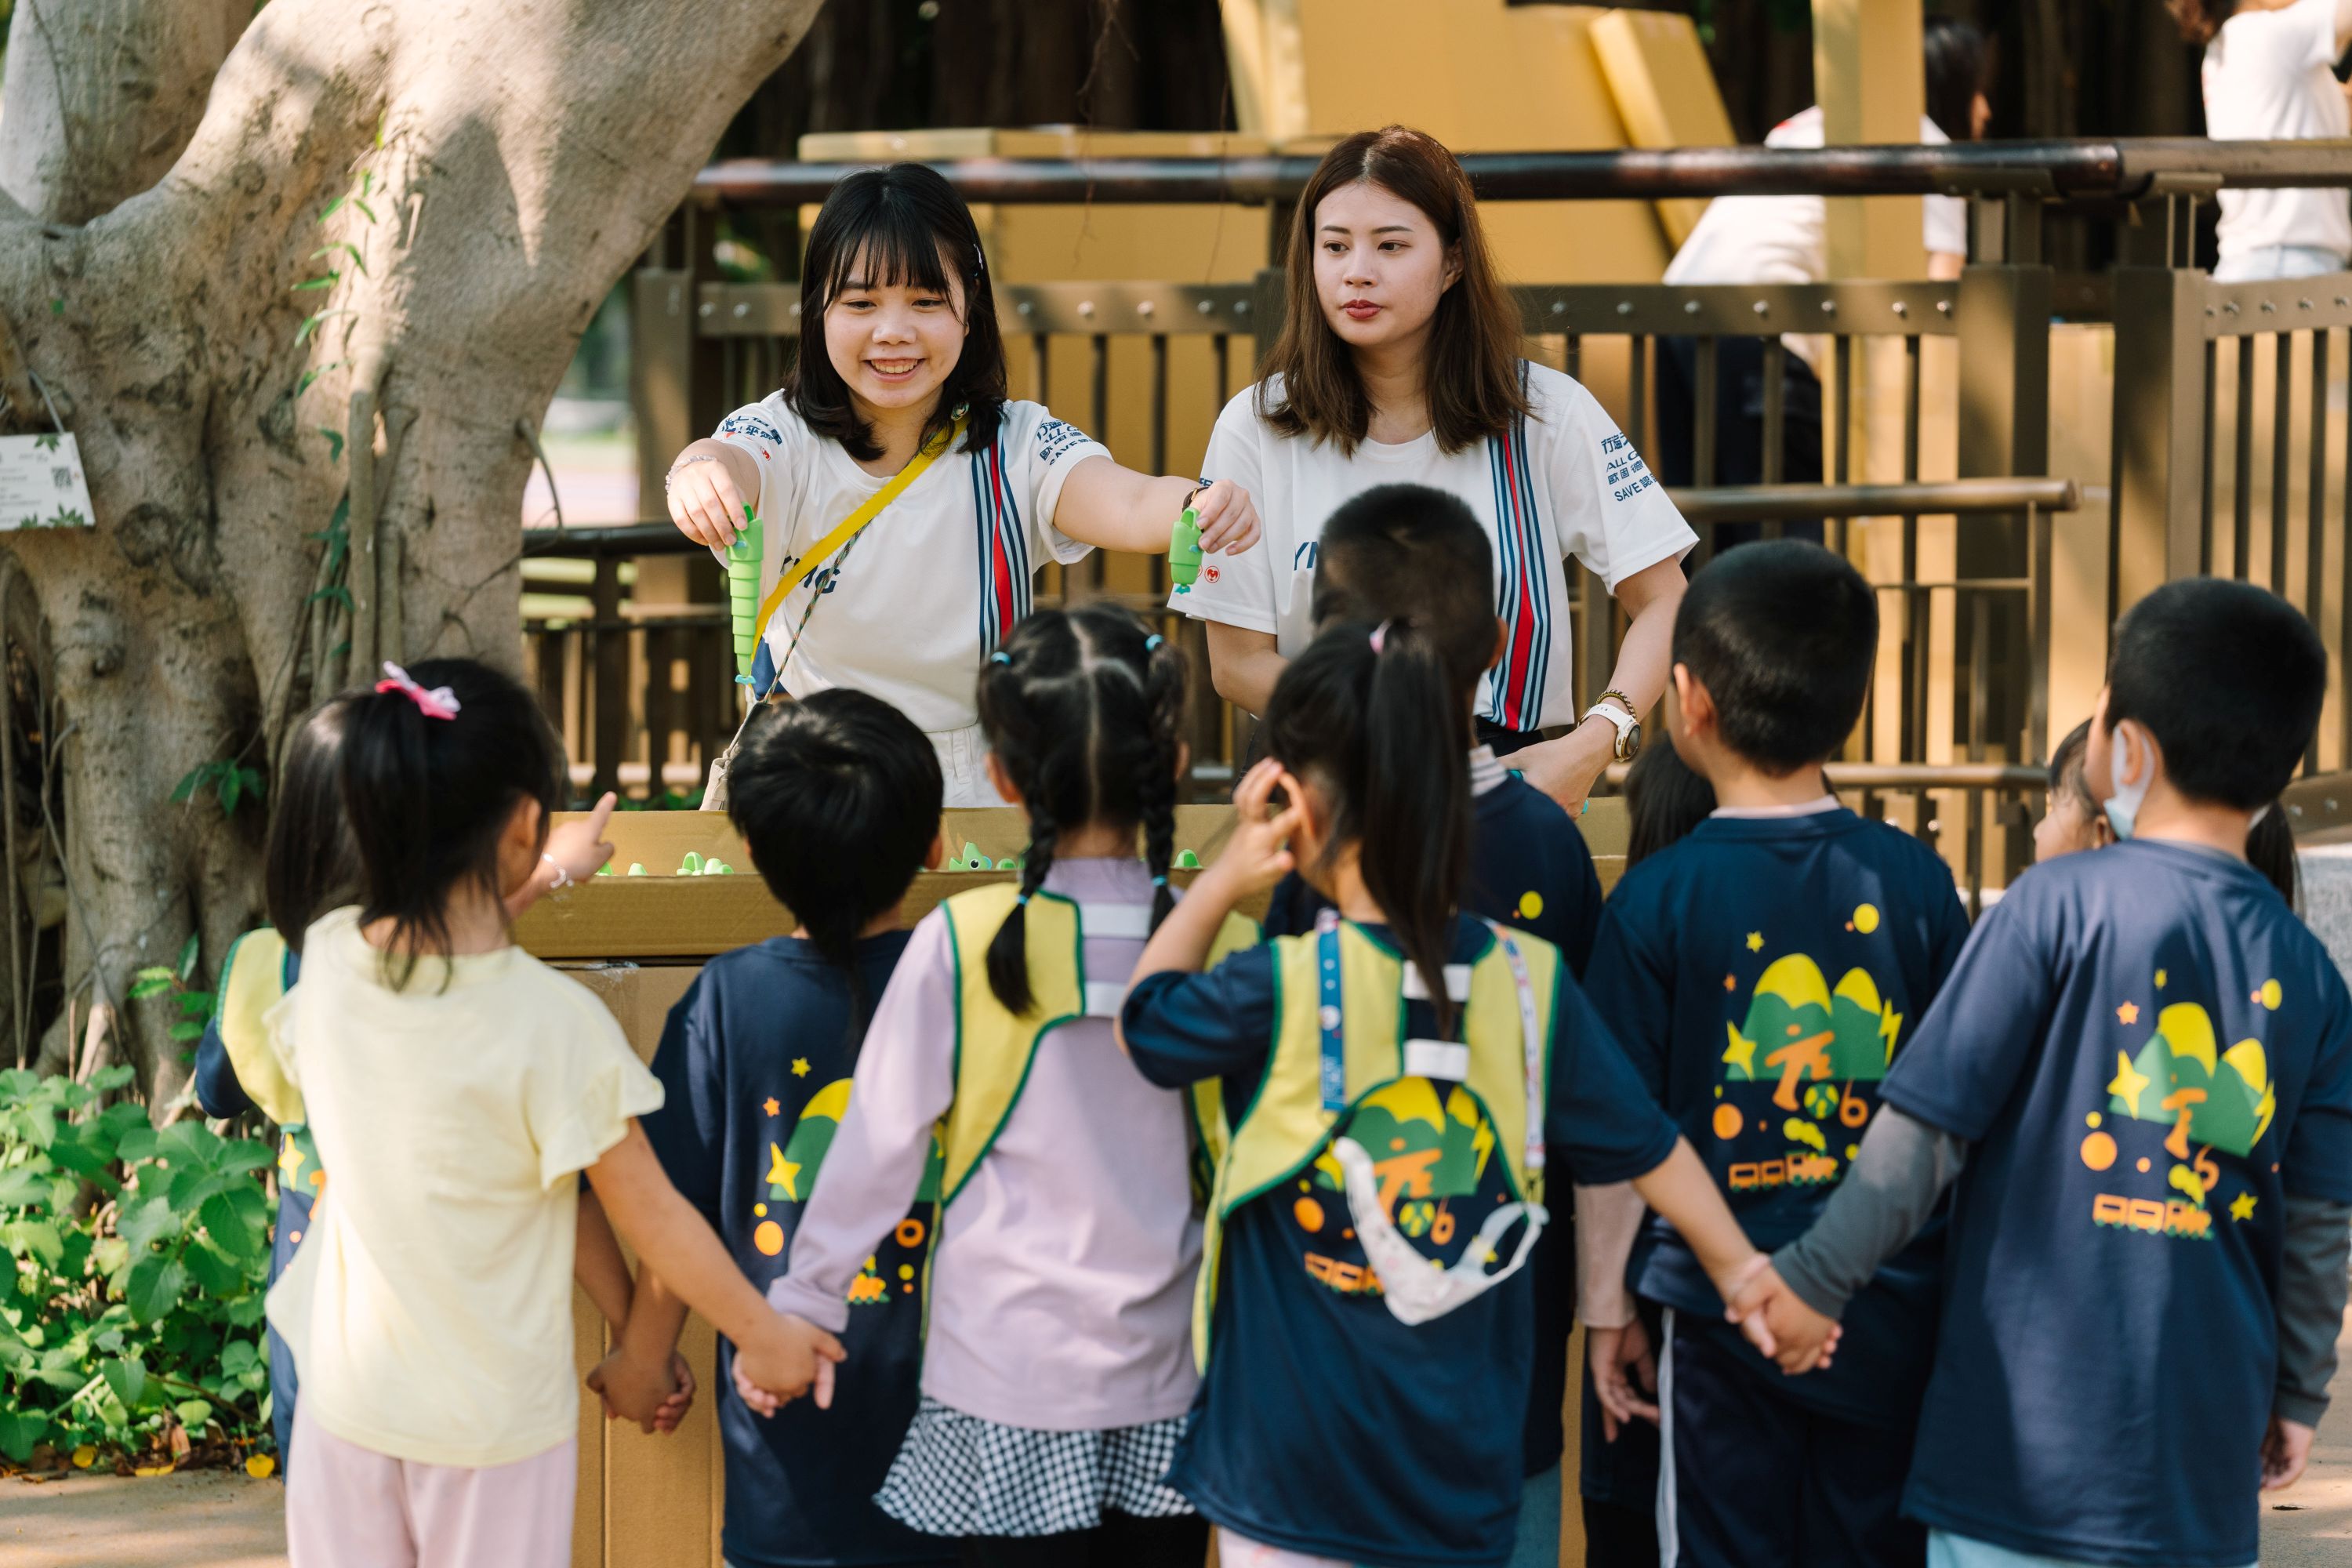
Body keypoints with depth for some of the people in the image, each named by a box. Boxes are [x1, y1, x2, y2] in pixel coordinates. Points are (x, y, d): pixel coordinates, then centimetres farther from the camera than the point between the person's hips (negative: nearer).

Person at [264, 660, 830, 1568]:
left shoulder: (326, 960, -9)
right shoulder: (554, 1023, -22)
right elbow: (653, 1218, -13)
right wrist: (766, 1338, 2)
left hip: (348, 1395, 4)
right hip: (496, 1418, -4)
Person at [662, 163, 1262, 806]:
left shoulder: (1019, 448, 0)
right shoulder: (786, 438, -4)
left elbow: (1130, 505, -19)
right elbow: (730, 465, -27)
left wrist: (1201, 507, -44)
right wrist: (696, 471, -54)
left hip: (975, 786, 2)